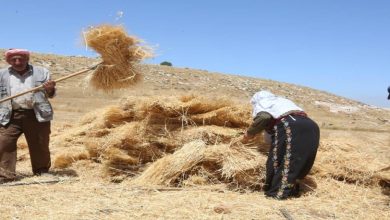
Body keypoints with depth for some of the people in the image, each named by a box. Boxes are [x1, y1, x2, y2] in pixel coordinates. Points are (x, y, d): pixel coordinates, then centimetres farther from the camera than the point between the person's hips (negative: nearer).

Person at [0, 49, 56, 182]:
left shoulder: (41, 72, 8)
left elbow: (50, 94, 10)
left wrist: (50, 89, -13)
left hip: (37, 115, -1)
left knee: (40, 146, 7)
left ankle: (42, 173, 22)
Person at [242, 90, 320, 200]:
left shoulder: (261, 103, 15)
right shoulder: (283, 100, 38)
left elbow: (264, 117, -7)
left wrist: (249, 134, 2)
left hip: (290, 127, -7)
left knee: (279, 162, -1)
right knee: (296, 163, 16)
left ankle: (278, 193, -4)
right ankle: (292, 190, 19)